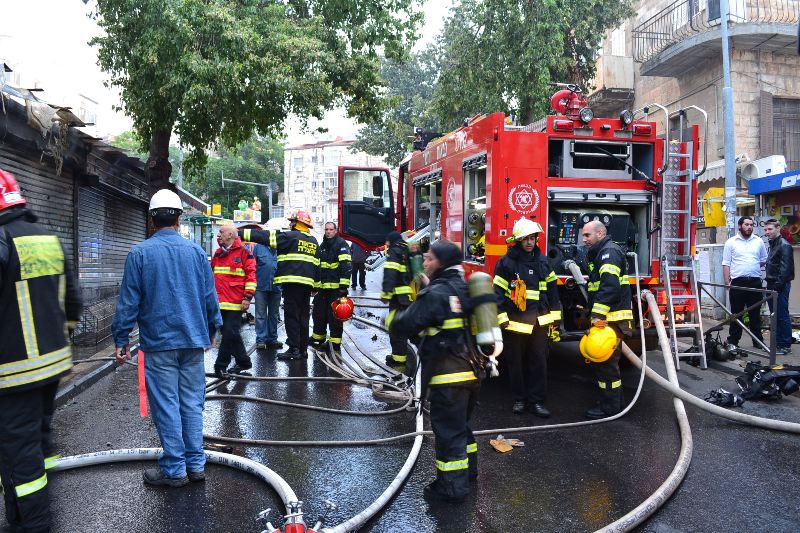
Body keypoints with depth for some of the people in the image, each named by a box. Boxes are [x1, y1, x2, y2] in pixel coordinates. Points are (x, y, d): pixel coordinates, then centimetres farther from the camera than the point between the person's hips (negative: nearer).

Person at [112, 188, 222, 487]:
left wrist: (121, 339, 3)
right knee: (192, 404, 10)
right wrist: (212, 329, 19)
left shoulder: (140, 253, -5)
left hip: (158, 342, -3)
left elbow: (128, 301, -5)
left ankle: (174, 470, 11)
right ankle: (195, 465, 17)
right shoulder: (196, 251, 4)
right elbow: (210, 295, 8)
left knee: (166, 406, 4)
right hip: (193, 340, 3)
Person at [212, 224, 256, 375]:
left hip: (234, 303, -7)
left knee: (230, 334, -7)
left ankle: (221, 365, 5)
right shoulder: (217, 254, 17)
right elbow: (212, 275, 27)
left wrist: (247, 297, -13)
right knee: (230, 334, 11)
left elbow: (251, 274, -9)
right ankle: (243, 362, 22)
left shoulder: (243, 252, -5)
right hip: (219, 302, 7)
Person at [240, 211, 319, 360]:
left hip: (292, 282, -7)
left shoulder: (291, 236, -5)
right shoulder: (314, 241, 18)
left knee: (291, 316, -4)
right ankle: (303, 348, 17)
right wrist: (316, 283, 25)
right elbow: (317, 265, 21)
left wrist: (241, 233, -7)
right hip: (308, 283, 7)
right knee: (303, 317, 12)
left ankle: (294, 349, -5)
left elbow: (265, 237, -9)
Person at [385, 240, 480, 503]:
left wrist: (393, 316, 5)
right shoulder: (465, 289, 10)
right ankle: (468, 468, 41)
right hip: (471, 371, 9)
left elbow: (404, 326, -17)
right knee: (461, 423, 25)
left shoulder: (435, 294, -16)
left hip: (448, 375, -9)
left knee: (448, 430, 2)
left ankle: (452, 486, 10)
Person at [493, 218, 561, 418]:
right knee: (516, 362, 7)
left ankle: (537, 400, 14)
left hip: (539, 322, 3)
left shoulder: (542, 261, 9)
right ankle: (519, 399, 21)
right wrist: (501, 317, -11)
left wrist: (555, 315, 11)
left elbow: (552, 289, 14)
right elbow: (498, 291, -6)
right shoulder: (506, 262, -5)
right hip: (515, 321, -3)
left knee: (538, 361, 5)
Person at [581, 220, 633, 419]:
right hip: (607, 319, 11)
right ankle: (614, 402, 26)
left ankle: (610, 407, 1)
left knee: (606, 363, -6)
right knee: (600, 361, 16)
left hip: (612, 318, -11)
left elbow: (610, 286, -24)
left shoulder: (609, 252, -12)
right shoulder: (599, 254, 22)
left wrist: (599, 315, -27)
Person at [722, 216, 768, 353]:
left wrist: (753, 268, 8)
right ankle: (733, 342, 7)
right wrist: (727, 282, -8)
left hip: (755, 281, 3)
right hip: (737, 282, -2)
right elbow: (726, 264, -1)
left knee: (755, 313, 10)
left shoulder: (758, 241, 9)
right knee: (736, 313, 2)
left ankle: (758, 340, 19)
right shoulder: (731, 242, 1)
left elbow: (764, 260, 19)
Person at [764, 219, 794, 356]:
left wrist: (777, 286, -21)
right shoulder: (772, 245, 17)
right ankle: (778, 343, 21)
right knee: (775, 316, 13)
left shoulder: (784, 245, -12)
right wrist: (770, 285, 16)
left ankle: (786, 346, 2)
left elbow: (785, 269, -18)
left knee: (782, 316, -4)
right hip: (772, 286, 9)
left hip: (780, 287, -9)